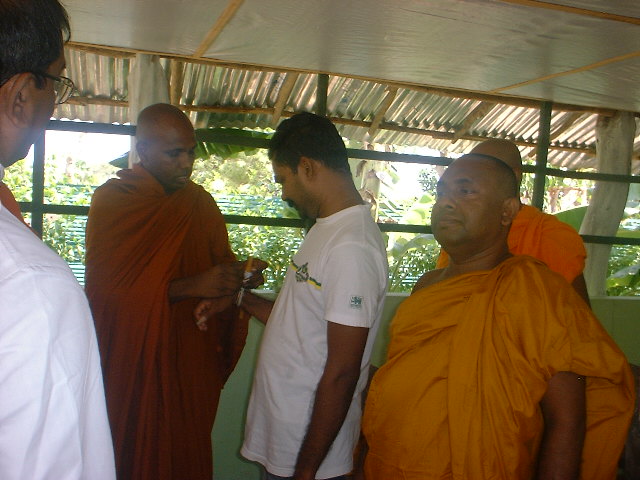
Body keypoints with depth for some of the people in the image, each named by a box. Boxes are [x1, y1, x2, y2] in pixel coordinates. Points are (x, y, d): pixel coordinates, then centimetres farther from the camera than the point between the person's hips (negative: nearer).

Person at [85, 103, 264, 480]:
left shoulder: (201, 202, 6)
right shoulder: (112, 201, -6)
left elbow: (220, 261, 14)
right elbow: (106, 293, -14)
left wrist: (238, 275, -11)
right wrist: (189, 287, -24)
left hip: (191, 362, 3)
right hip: (133, 363, -3)